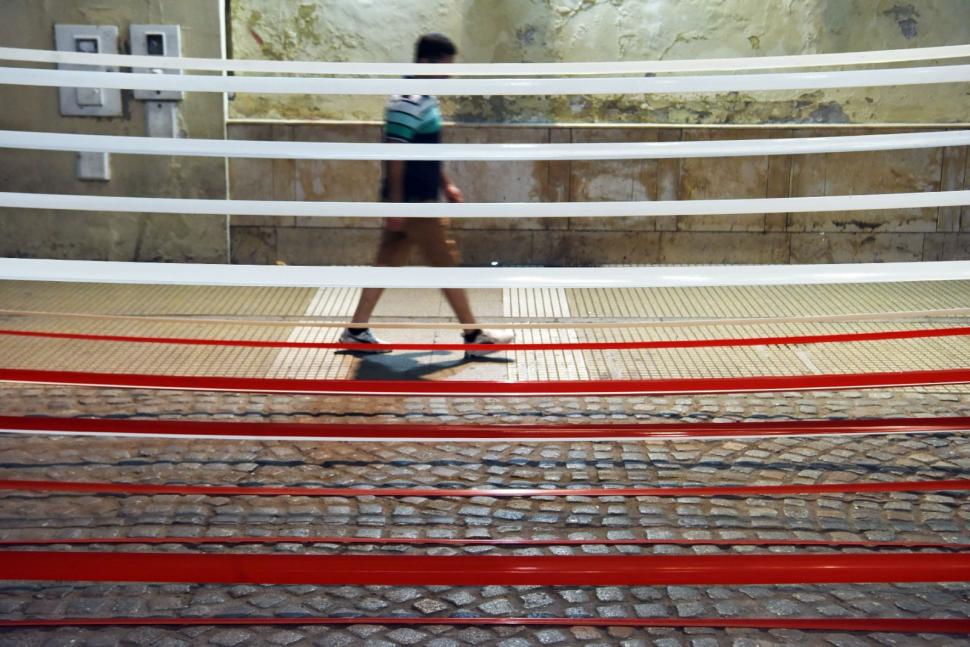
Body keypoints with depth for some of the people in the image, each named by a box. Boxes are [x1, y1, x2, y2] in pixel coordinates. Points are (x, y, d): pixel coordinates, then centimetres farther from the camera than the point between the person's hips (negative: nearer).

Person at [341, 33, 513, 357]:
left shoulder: (424, 99, 13)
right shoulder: (407, 103, -18)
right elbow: (395, 157, -20)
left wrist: (446, 184, 23)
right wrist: (396, 204, -21)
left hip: (422, 198, 10)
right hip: (412, 202, -10)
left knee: (388, 263, 12)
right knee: (446, 264, -2)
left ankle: (356, 330, 18)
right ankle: (474, 336, 7)